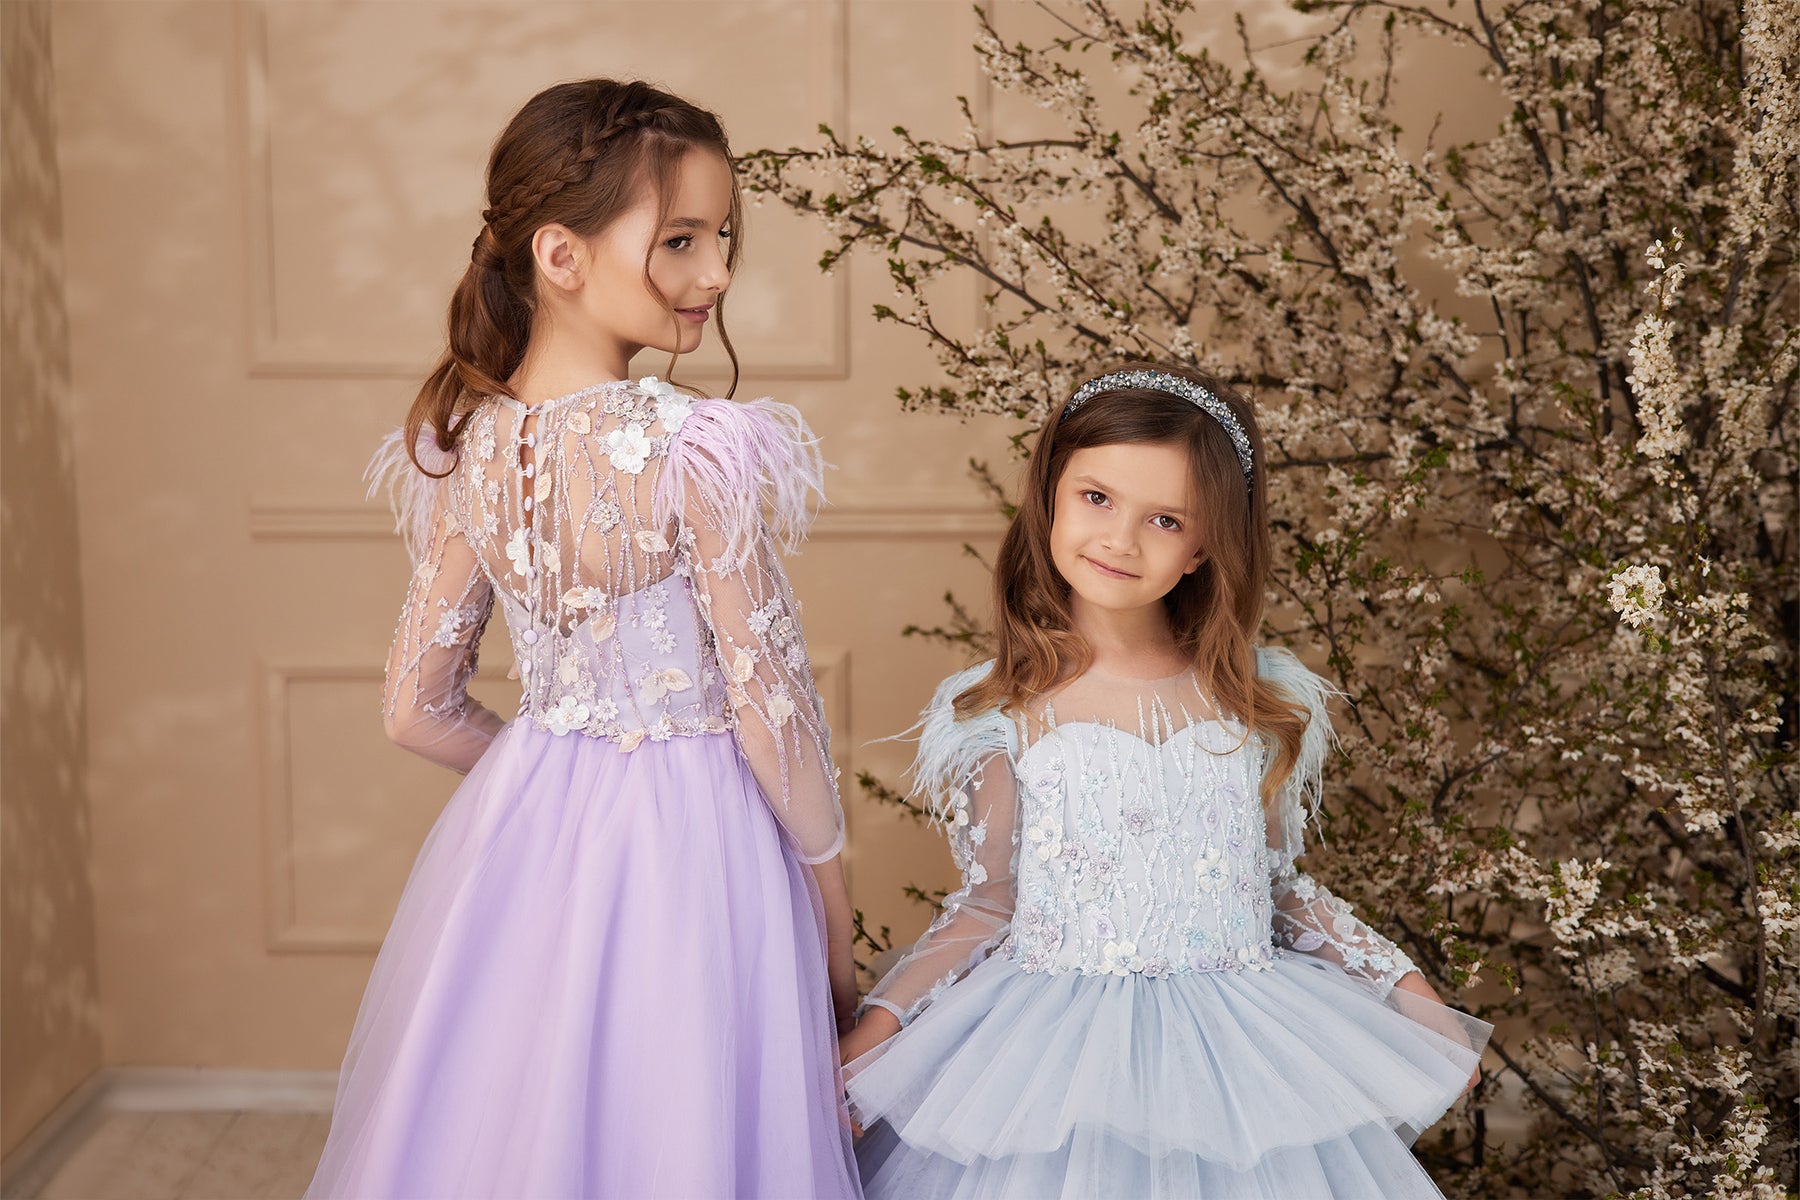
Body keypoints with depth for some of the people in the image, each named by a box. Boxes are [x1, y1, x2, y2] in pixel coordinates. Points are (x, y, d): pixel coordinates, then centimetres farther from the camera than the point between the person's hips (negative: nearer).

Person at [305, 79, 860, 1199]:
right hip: (693, 849, -5)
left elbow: (420, 709, 3)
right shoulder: (695, 452, -22)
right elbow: (770, 708, -16)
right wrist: (837, 917, -3)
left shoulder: (465, 446, -4)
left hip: (519, 832, 6)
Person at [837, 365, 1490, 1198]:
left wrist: (1408, 990, 8)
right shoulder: (1001, 717, -4)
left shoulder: (1262, 702, 2)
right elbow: (987, 907, 1)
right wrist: (876, 1028, -9)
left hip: (1237, 1052, 2)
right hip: (1060, 1053, -2)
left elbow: (1278, 887, 12)